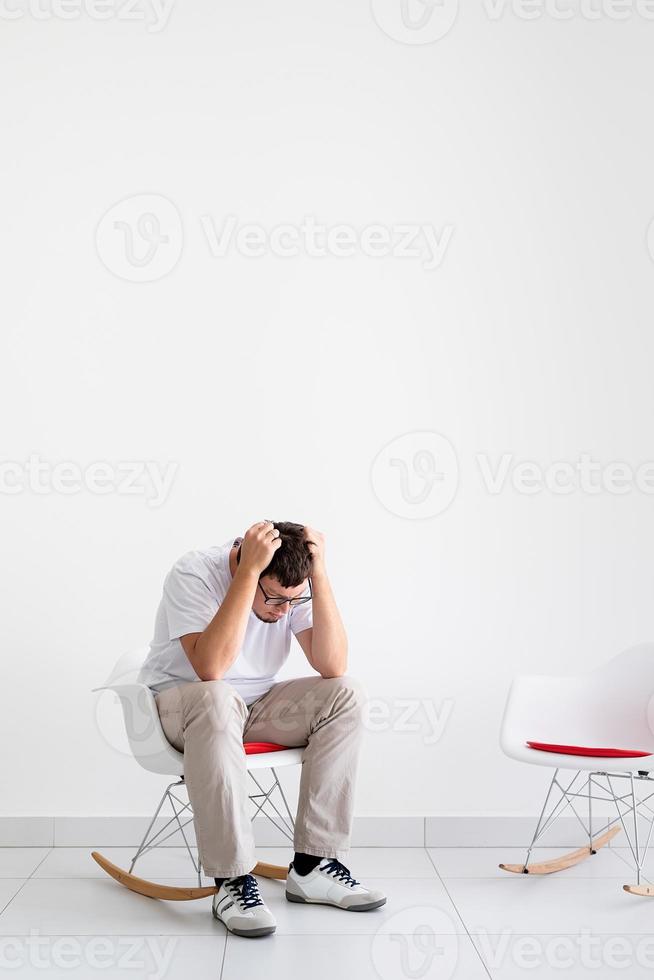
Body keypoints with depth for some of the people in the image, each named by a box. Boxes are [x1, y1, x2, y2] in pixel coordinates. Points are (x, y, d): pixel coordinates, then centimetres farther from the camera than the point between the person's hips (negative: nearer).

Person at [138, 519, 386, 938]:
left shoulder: (296, 588, -10)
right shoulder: (194, 574, -23)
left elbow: (332, 666, -20)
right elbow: (210, 669, -38)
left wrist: (320, 573, -27)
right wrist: (248, 570, -41)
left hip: (257, 705, 5)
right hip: (180, 705, -5)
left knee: (345, 693, -18)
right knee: (216, 699, -39)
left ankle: (313, 865, -15)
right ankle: (233, 881, -31)